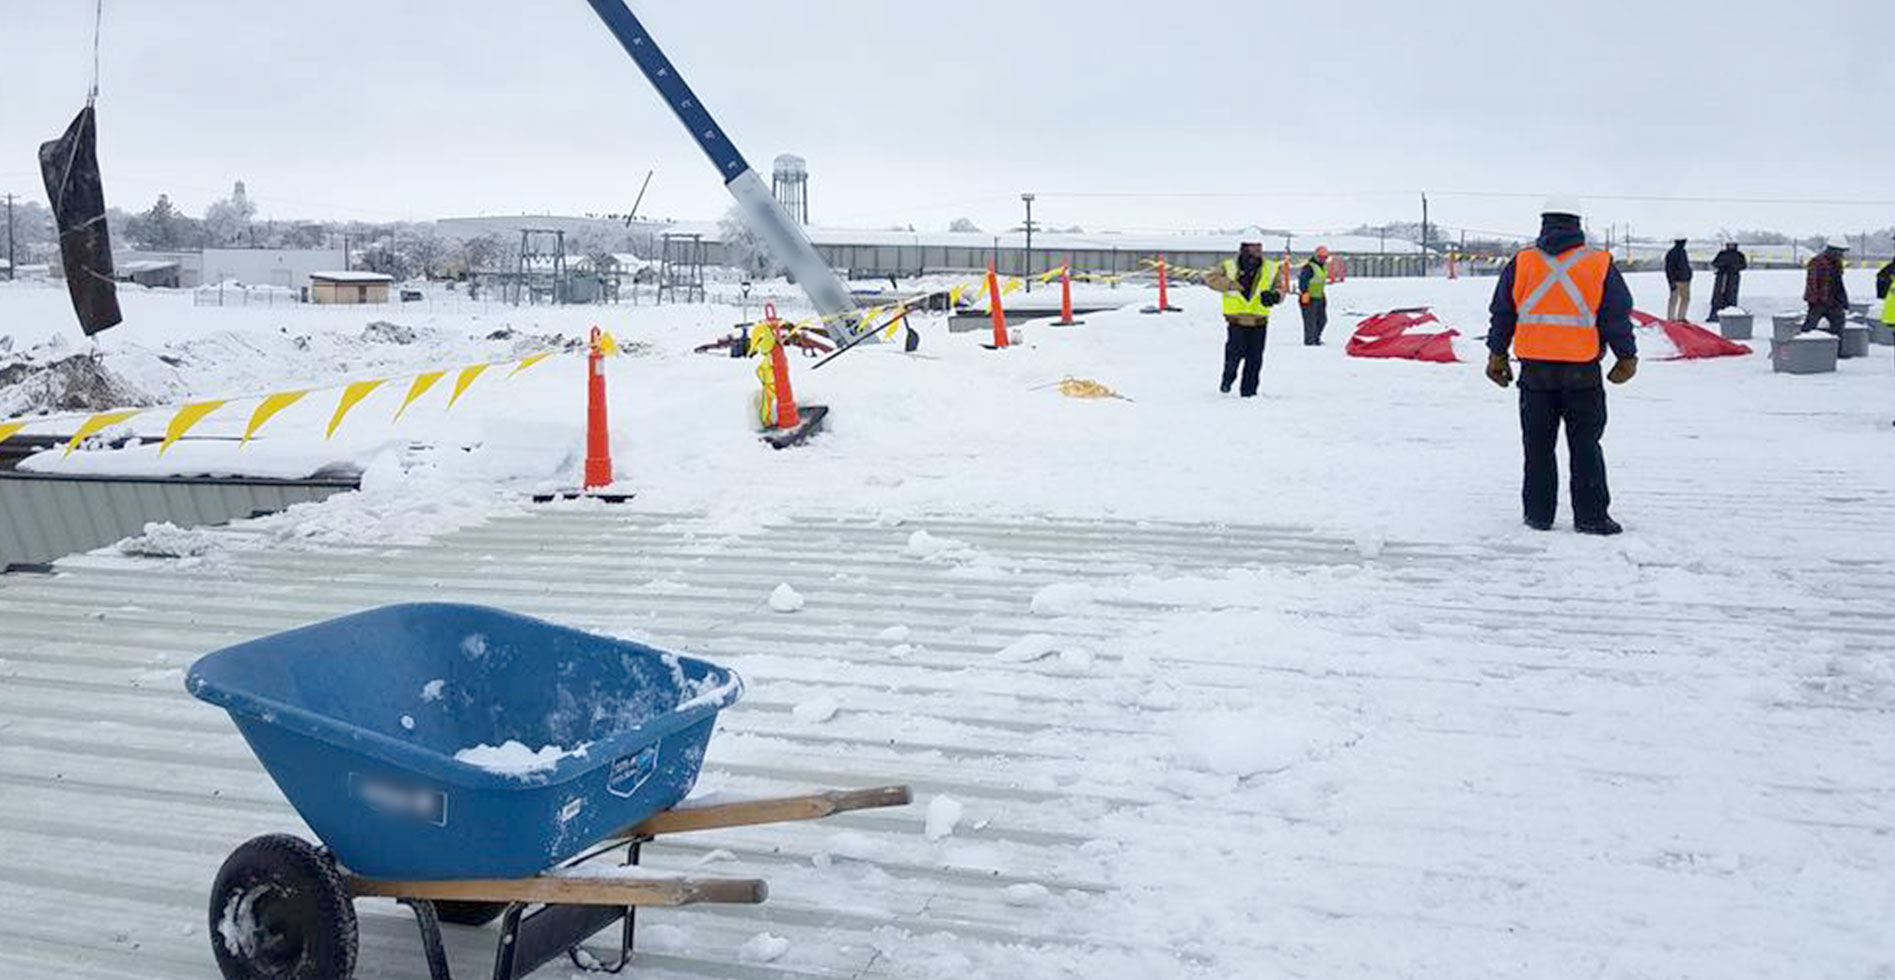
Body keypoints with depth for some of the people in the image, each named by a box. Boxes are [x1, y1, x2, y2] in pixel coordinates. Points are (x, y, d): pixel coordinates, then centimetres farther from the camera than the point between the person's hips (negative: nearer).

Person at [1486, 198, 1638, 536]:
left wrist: (1497, 355, 16)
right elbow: (1618, 317, 1)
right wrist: (1627, 357, 12)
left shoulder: (1520, 263, 2)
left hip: (1535, 369, 1)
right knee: (1585, 446, 5)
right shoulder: (1600, 265, -1)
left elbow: (1501, 314, 6)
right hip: (1582, 371, -1)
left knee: (1538, 446, 10)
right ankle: (1591, 516, 6)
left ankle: (1538, 514, 14)